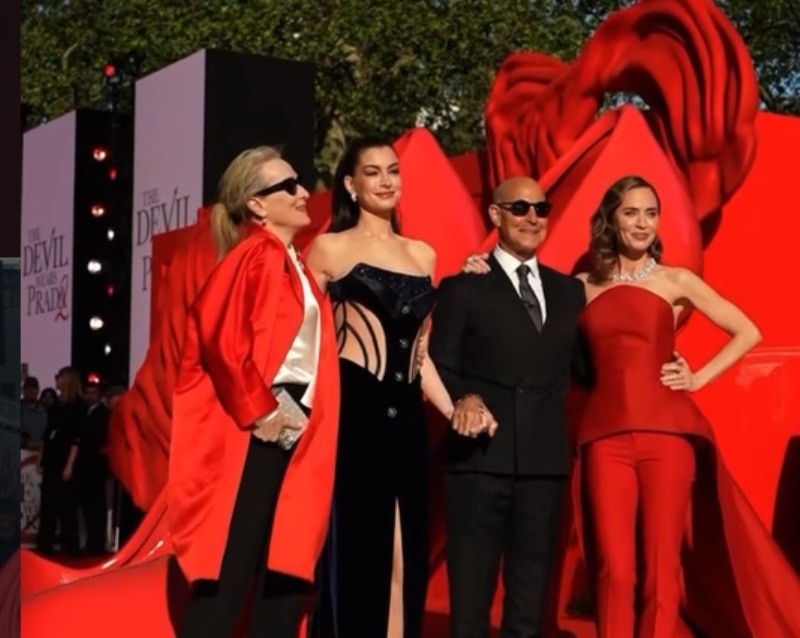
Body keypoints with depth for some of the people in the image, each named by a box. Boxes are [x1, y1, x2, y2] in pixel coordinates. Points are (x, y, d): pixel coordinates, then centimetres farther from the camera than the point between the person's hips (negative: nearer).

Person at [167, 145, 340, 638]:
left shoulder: (294, 264, 18)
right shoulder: (254, 257, -10)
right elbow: (224, 340, -21)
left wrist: (302, 414, 9)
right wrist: (260, 412, -15)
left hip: (293, 429, 9)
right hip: (260, 432, -9)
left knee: (287, 565, 9)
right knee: (232, 562, -6)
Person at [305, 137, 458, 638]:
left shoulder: (422, 255, 17)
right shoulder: (331, 248, 2)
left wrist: (454, 411, 9)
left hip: (406, 415, 5)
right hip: (353, 409, -5)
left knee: (404, 552, 8)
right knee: (352, 548, -3)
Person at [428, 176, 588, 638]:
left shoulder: (569, 291, 17)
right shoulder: (464, 287, 4)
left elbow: (583, 366, 17)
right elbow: (440, 368, -2)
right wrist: (463, 399, -20)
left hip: (546, 459, 4)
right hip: (481, 456, -4)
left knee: (532, 597, 10)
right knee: (471, 594, 2)